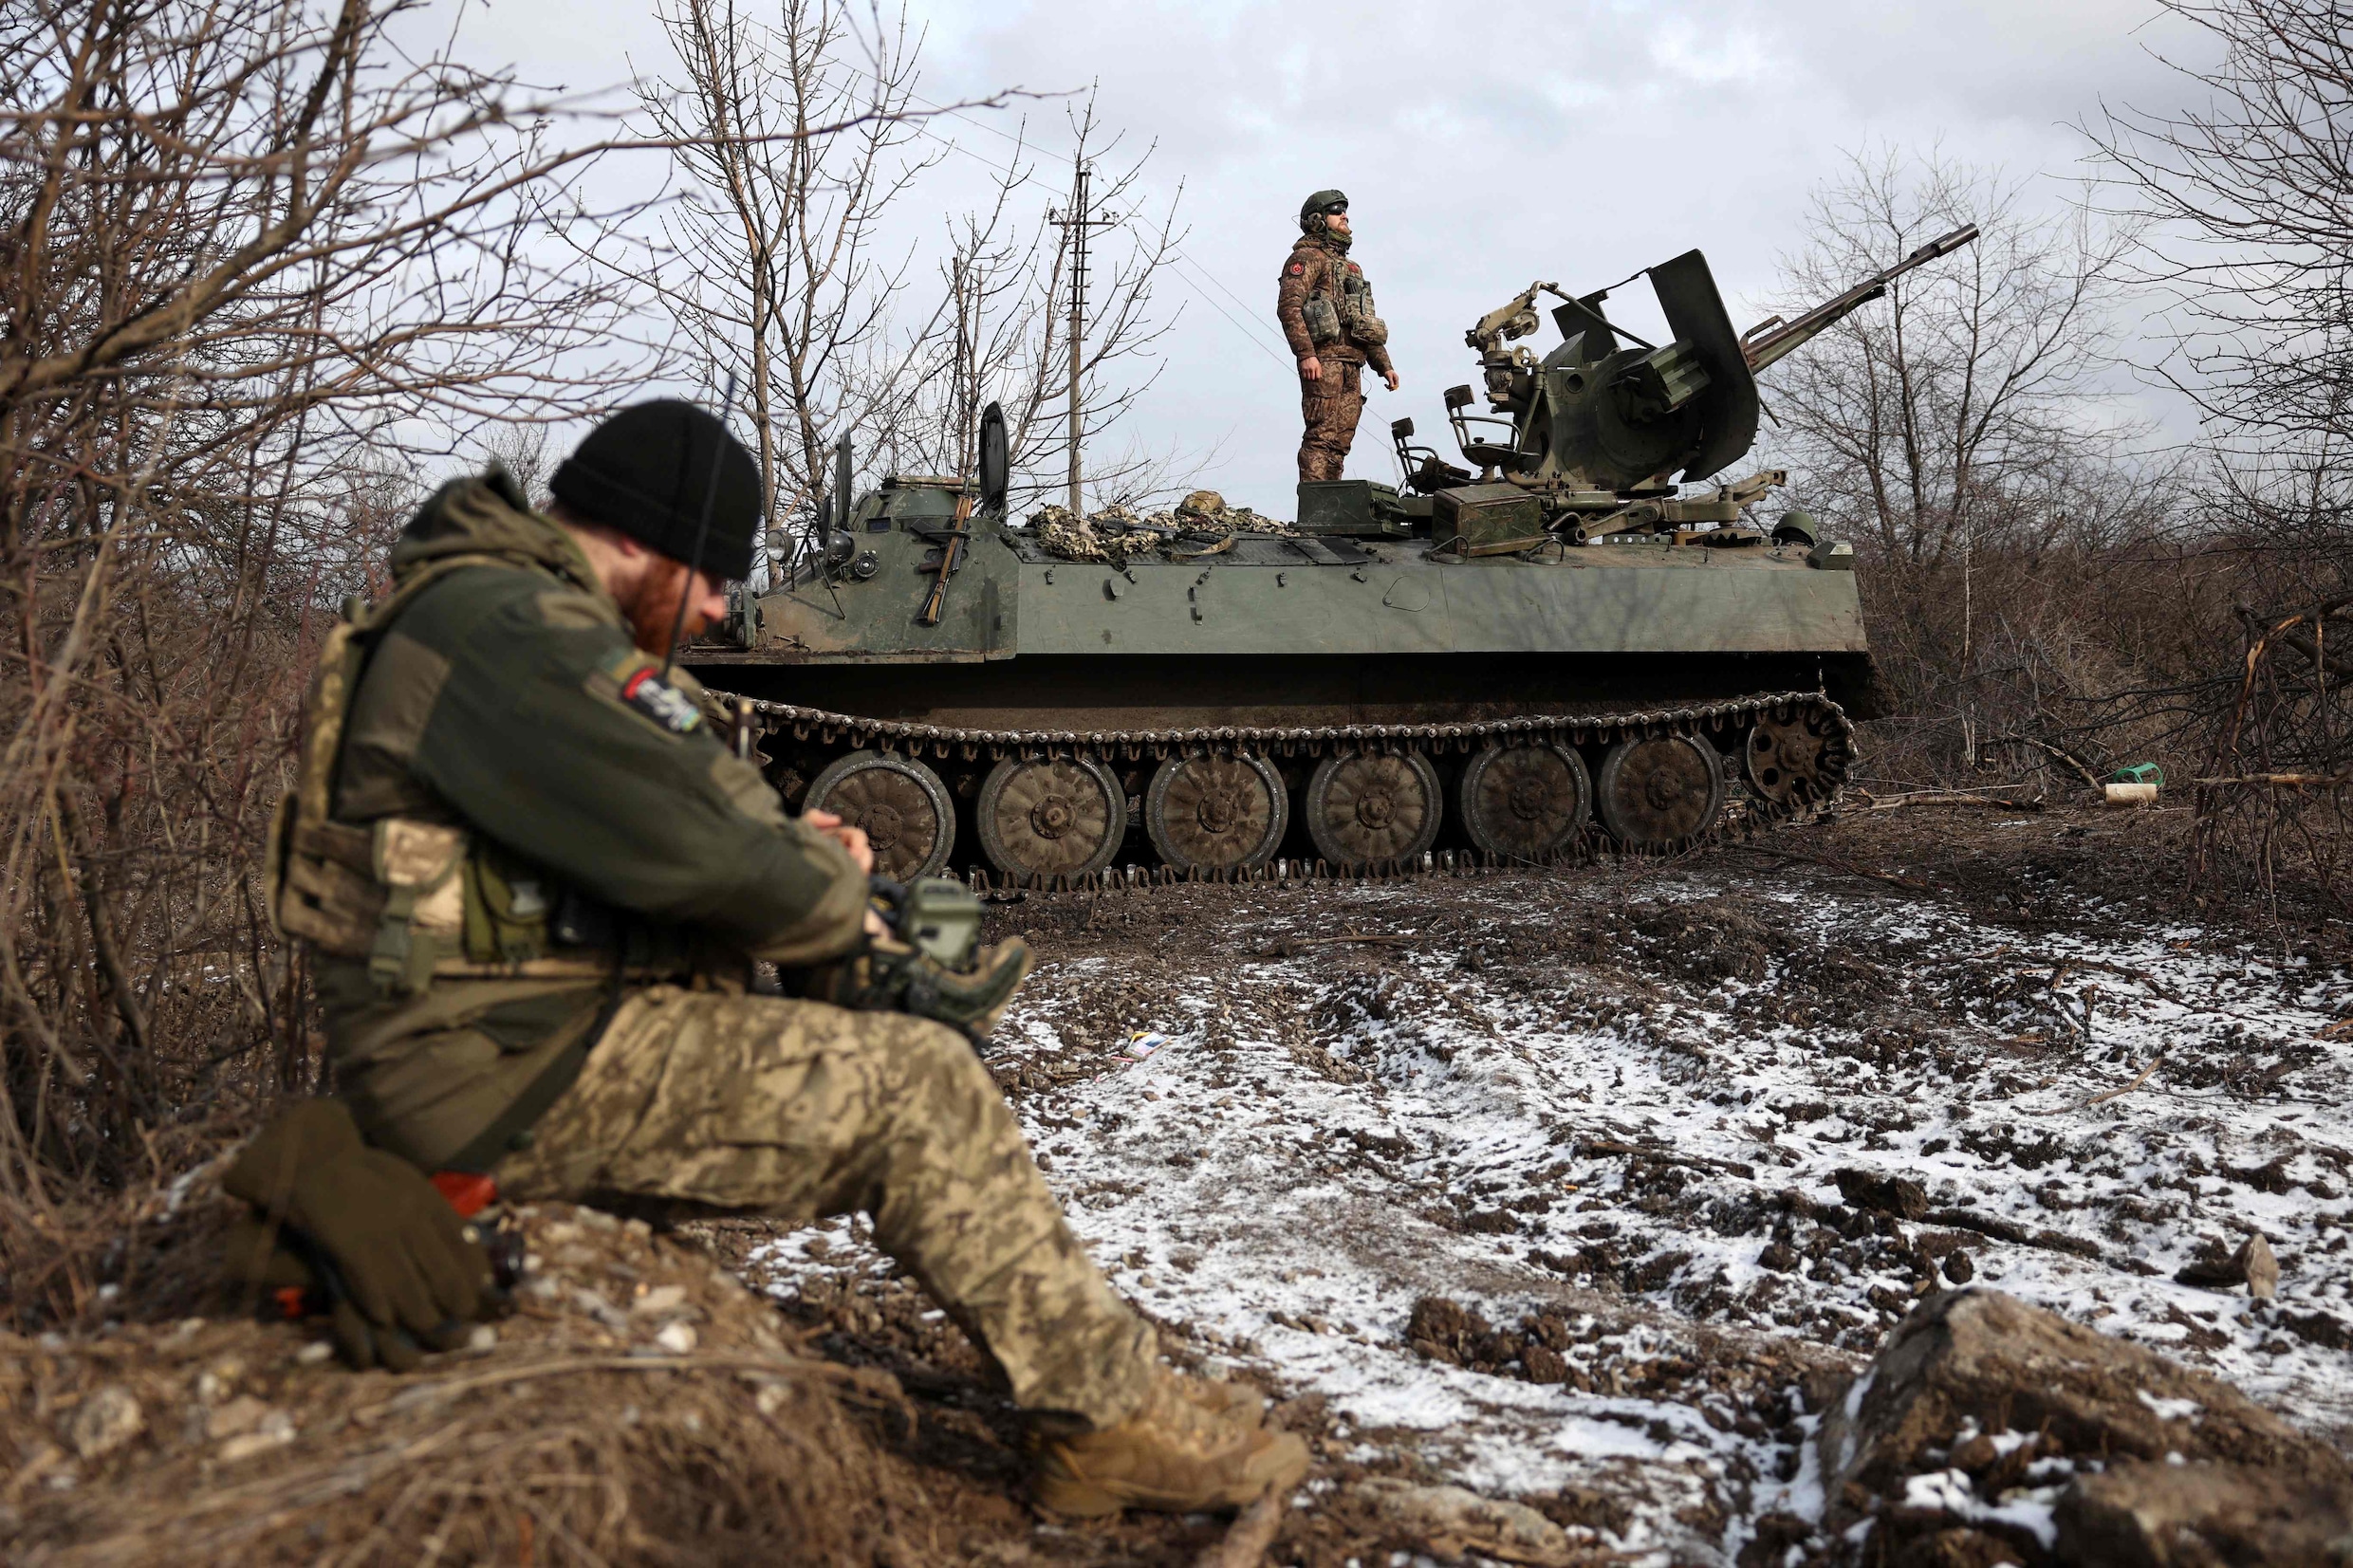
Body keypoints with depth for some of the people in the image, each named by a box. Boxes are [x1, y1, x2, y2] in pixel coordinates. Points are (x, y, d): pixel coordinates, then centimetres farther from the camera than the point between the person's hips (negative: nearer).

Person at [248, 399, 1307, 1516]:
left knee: (907, 1059, 8)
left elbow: (625, 832, 23)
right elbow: (691, 841, -26)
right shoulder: (508, 627, -18)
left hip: (512, 1031, 11)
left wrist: (787, 846, 6)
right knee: (919, 1094, -15)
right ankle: (1111, 1417, -3)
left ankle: (1091, 1388, 8)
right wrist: (833, 899, -6)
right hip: (503, 1068, -11)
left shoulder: (508, 615, 18)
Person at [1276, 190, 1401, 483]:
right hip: (1324, 362, -9)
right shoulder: (1307, 257, 1)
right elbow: (1288, 306, -13)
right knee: (1322, 436, -15)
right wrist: (1306, 354, -23)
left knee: (1341, 442, 5)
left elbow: (1367, 322, 30)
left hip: (1351, 368, 9)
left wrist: (1383, 365, 21)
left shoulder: (1350, 268, 28)